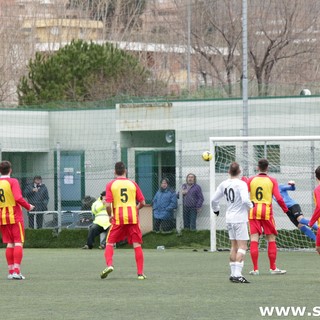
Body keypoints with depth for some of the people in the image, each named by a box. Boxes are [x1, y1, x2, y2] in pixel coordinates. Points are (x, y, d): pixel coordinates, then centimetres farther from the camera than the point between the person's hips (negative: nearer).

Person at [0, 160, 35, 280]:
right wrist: (28, 206, -5)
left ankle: (11, 271, 7)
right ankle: (16, 271, -11)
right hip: (15, 216, -5)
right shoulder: (13, 181, -9)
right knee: (18, 243, -2)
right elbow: (18, 198, -19)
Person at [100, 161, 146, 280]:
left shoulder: (110, 185, 2)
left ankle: (109, 265, -12)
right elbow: (142, 202, 7)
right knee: (137, 244, 3)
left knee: (110, 243, 10)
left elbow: (108, 205, -7)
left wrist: (110, 215, 11)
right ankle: (140, 273, -1)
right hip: (133, 217, 1)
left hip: (118, 218, -1)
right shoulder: (132, 184, 7)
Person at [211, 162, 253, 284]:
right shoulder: (241, 184, -14)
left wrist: (216, 210, 29)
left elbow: (214, 199, 10)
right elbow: (245, 200, -26)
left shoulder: (223, 184, 4)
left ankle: (233, 273, 18)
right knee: (242, 246, -6)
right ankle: (237, 274, -15)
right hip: (240, 218, -7)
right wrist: (251, 205, -5)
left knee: (234, 246, 16)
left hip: (229, 218, 7)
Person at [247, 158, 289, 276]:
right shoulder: (272, 181, 0)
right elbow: (278, 198, -6)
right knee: (271, 239, 8)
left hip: (253, 212, 2)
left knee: (254, 239, 0)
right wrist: (285, 209, 7)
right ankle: (273, 268, 9)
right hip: (267, 212, -1)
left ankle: (255, 269, -4)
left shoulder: (251, 180, 4)